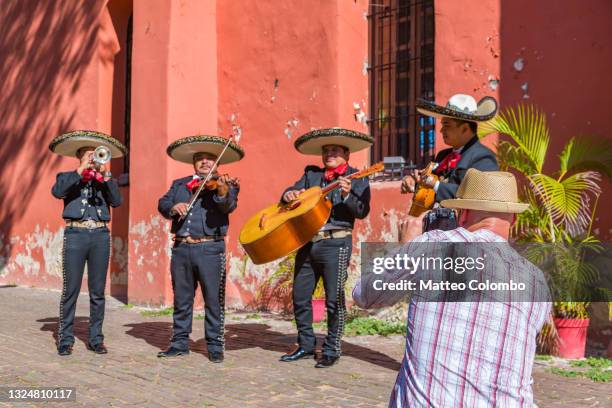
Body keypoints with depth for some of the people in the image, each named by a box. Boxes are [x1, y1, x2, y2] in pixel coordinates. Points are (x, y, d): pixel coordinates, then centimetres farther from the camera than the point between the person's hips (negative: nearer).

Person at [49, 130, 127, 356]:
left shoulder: (104, 181, 17)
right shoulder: (68, 177, 13)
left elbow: (117, 201, 0)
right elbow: (57, 191, -9)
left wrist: (106, 175, -9)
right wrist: (80, 170, -12)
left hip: (101, 235, 2)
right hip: (75, 234, -2)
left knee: (98, 291, 3)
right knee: (70, 290, -4)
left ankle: (96, 339, 10)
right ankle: (65, 339, 4)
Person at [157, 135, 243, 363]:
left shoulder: (224, 184, 5)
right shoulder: (179, 185, 18)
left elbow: (229, 206, -14)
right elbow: (162, 204, 9)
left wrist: (222, 192, -35)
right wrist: (173, 207, -13)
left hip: (210, 248, -3)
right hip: (181, 248, 4)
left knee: (214, 299, -1)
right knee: (181, 298, 11)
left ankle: (215, 346, 9)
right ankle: (180, 342, 22)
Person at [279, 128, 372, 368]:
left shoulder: (357, 178, 2)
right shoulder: (311, 174, 16)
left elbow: (362, 211, -8)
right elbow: (293, 191, 14)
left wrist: (347, 195, -25)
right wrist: (288, 195, -8)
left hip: (336, 244, -5)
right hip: (307, 242, 5)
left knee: (334, 299, -3)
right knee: (300, 297, 9)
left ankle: (331, 351, 10)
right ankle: (306, 346, 23)